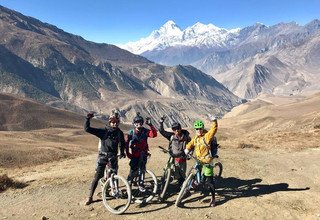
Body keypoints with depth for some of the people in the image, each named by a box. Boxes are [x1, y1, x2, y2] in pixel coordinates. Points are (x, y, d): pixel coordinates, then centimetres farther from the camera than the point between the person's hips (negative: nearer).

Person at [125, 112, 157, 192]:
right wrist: (128, 153, -8)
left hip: (143, 153, 1)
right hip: (135, 154, -1)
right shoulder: (131, 133, -10)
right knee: (133, 169, 1)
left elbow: (154, 134, -27)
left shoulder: (145, 131, -10)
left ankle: (141, 184, 20)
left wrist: (150, 125, -36)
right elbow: (126, 143, -6)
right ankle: (129, 181, 25)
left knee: (142, 169, 5)